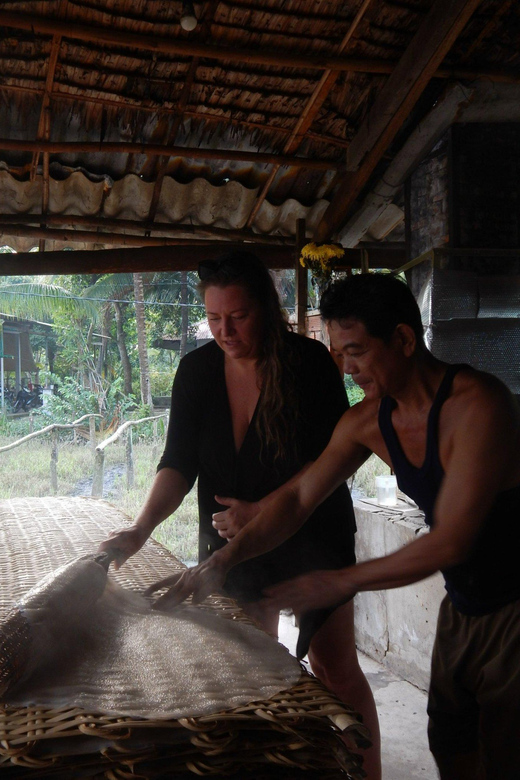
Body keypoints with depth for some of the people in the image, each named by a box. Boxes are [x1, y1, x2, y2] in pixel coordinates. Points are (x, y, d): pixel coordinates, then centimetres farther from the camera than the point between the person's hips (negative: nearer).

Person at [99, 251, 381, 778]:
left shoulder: (309, 362, -15)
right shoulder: (197, 370, -4)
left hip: (312, 536, -3)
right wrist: (141, 528, -21)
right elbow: (179, 462, -7)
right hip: (232, 541, 4)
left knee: (335, 669, 2)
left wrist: (260, 510, -22)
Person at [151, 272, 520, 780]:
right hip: (461, 606, 6)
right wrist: (224, 560, -9)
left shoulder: (479, 405, -27)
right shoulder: (368, 422, -4)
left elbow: (450, 543, -27)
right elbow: (298, 498, 1)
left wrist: (341, 582, -21)